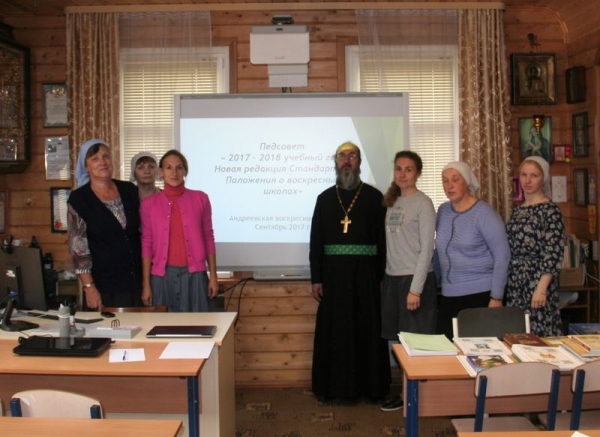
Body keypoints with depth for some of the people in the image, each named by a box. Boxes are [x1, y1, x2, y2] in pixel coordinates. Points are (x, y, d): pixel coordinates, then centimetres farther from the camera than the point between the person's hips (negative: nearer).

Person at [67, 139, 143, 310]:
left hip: (136, 282, 4)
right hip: (103, 286, -3)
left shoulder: (129, 190, 5)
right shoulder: (78, 199, -6)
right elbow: (78, 247, -8)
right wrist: (89, 287, -12)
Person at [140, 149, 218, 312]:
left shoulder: (200, 199, 2)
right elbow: (147, 244, 4)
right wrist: (146, 284, 0)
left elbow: (208, 238, 5)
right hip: (162, 276, 0)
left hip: (194, 275, 0)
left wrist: (213, 276, 1)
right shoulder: (149, 203, 3)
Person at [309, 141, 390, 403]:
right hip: (334, 273, 2)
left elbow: (382, 238, 0)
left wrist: (381, 276, -5)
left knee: (368, 329, 4)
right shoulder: (325, 198, 8)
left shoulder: (373, 196, 2)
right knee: (333, 329, 6)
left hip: (365, 273, -1)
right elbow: (316, 240, 6)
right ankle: (330, 386, 17)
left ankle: (371, 385, 16)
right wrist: (316, 278, 1)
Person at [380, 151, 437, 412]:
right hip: (392, 278, 6)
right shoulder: (392, 202, 11)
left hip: (415, 279, -6)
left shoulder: (423, 203, -7)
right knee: (395, 340, 9)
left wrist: (416, 288, -15)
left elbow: (427, 249, -11)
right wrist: (388, 279, 7)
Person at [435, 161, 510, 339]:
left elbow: (502, 256, -10)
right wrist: (438, 282, 15)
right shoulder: (443, 211, 7)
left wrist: (496, 297, -12)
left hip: (480, 295, -5)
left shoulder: (484, 214, -9)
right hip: (448, 295, 5)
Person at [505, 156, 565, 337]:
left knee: (538, 334, -4)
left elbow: (554, 254, -14)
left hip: (537, 280, -6)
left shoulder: (550, 210, -7)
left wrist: (541, 288, -20)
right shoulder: (518, 210, 13)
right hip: (515, 283, 7)